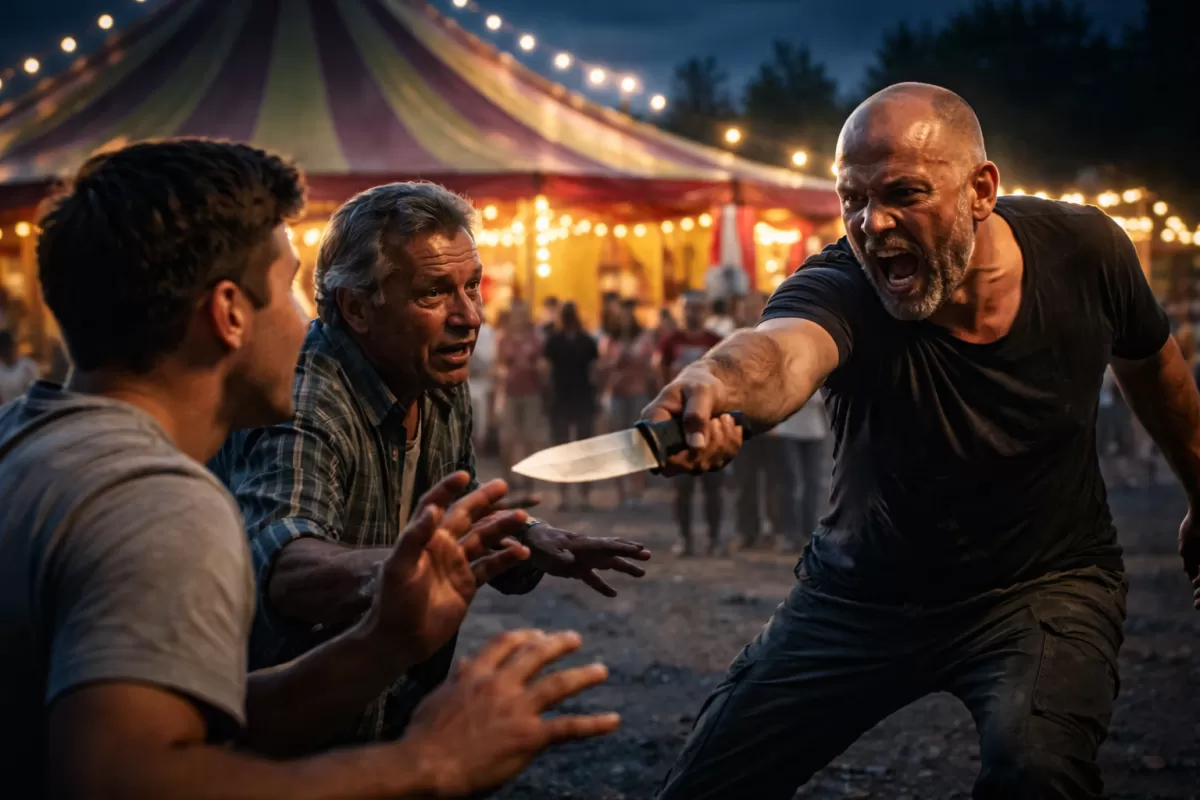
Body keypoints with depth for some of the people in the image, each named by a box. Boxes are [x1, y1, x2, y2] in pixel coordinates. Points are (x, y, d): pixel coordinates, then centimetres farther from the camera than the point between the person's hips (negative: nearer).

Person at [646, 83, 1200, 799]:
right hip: (865, 592, 1)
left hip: (1046, 583, 0)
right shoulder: (842, 289, -27)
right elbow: (783, 349, -52)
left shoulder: (1083, 249, -16)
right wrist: (714, 386, -76)